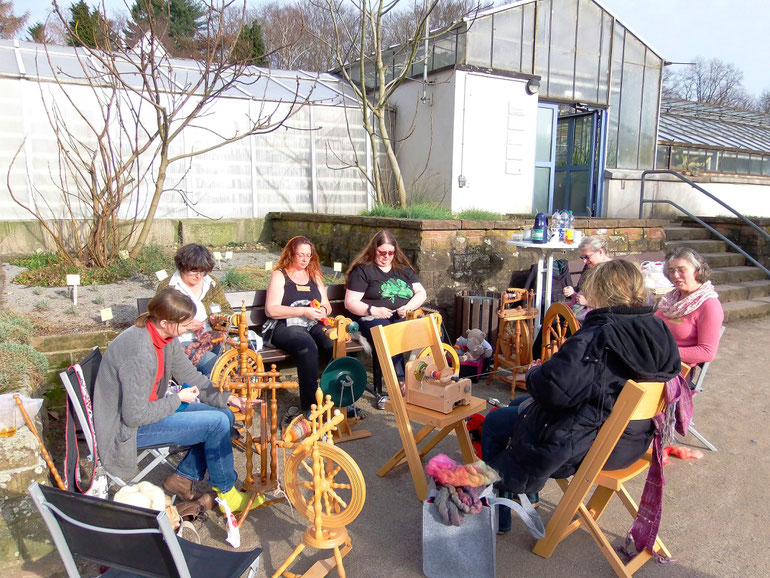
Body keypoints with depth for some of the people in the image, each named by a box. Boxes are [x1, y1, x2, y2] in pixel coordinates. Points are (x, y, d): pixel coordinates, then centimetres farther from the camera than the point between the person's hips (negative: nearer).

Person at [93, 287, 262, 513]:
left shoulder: (167, 337, -3)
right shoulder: (139, 353, -31)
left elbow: (190, 375, 8)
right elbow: (135, 416, -27)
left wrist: (228, 398, -2)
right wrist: (177, 399, -16)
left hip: (148, 407, 9)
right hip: (128, 427, -9)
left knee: (225, 416, 2)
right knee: (217, 423, -18)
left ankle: (182, 478, 11)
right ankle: (226, 493, 2)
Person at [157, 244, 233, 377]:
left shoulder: (213, 284, 12)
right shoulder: (167, 287, 0)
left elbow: (227, 310, 18)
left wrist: (219, 317, -6)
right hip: (183, 341, -4)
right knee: (215, 365, -33)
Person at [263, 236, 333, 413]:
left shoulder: (315, 276, 22)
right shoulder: (279, 275, 6)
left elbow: (327, 306, 23)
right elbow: (271, 310, -5)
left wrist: (323, 310, -2)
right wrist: (303, 311, -13)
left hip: (313, 325, 5)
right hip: (285, 326, -4)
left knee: (335, 344, -29)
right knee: (308, 347, -36)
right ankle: (309, 406, -32)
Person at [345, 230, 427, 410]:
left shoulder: (404, 268, 22)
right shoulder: (362, 270, 7)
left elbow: (421, 292, 17)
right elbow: (350, 302, 1)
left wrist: (408, 307, -4)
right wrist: (373, 310, -15)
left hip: (403, 318, 4)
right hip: (373, 319, -4)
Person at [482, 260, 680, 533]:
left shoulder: (597, 336, -29)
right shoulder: (660, 332, -6)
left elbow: (553, 388, -34)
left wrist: (533, 374, -10)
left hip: (585, 446, -9)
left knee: (494, 423, 13)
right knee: (519, 405, 27)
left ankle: (497, 515, 29)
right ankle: (528, 493, 41)